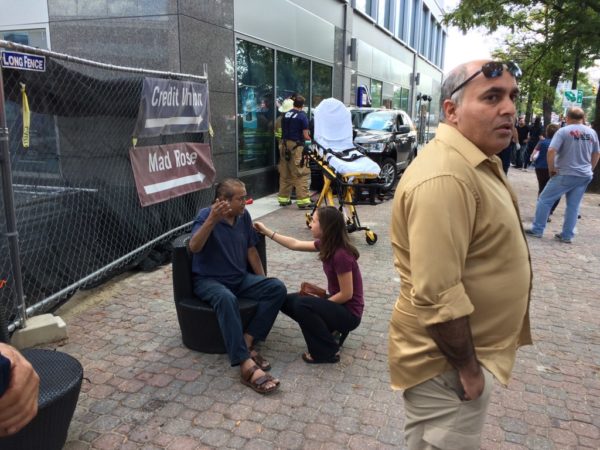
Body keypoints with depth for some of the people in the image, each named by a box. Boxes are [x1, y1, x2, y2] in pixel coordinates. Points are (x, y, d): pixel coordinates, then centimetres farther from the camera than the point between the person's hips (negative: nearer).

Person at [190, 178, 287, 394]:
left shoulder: (244, 216, 1)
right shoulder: (206, 215, -16)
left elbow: (251, 249, 11)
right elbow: (194, 247, -32)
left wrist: (263, 282, 7)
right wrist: (212, 219, -44)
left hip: (240, 278, 6)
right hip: (209, 280, -6)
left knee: (277, 288, -18)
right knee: (227, 298, -40)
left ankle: (247, 342, -18)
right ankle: (247, 366, -41)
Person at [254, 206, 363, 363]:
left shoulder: (341, 255, -27)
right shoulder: (326, 244, -1)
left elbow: (346, 294, -23)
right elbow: (295, 244, 9)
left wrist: (321, 303, -11)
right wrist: (267, 231, 11)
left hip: (349, 313, -8)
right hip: (337, 304, 8)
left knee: (302, 305, -27)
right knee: (287, 302, 2)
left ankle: (329, 352, -10)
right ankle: (327, 330, 10)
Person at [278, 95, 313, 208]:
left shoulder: (286, 115, 9)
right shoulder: (302, 116, -8)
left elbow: (283, 131, 15)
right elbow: (305, 135, -10)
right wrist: (310, 139, 9)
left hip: (284, 146, 6)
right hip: (296, 147, -6)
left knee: (285, 174, 12)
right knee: (301, 174, -4)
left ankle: (283, 198, 19)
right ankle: (303, 200, -6)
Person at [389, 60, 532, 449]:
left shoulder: (477, 161, 7)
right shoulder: (445, 177, -29)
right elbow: (438, 297, -31)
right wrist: (467, 368, -19)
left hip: (467, 347, 9)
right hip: (448, 361, -9)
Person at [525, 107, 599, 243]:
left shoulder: (563, 131, -9)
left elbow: (551, 151, -19)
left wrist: (551, 169, -8)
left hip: (566, 174, -5)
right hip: (585, 176, 6)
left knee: (544, 200, 5)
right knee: (573, 206, 11)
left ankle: (537, 229, 8)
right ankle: (567, 235, 14)